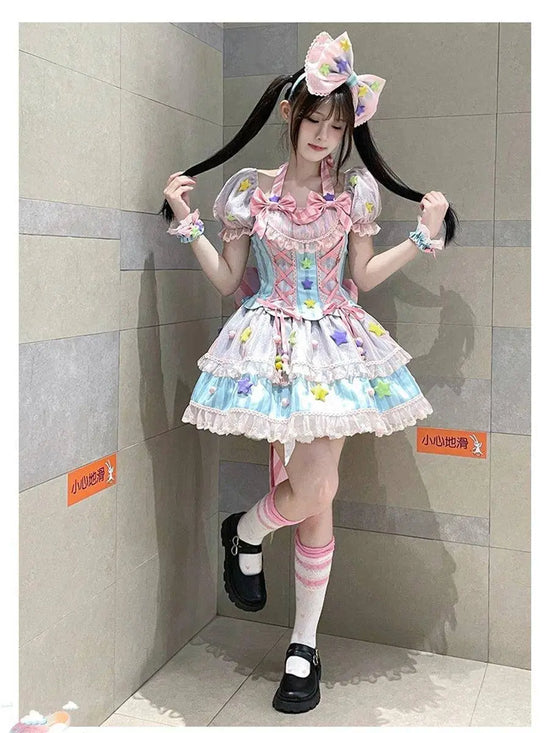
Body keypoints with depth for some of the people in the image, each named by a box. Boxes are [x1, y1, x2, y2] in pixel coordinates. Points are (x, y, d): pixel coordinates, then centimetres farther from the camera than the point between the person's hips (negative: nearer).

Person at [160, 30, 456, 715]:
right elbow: (226, 280, 5)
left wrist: (425, 235, 4)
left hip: (336, 342, 2)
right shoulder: (248, 188, 0)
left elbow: (363, 277, 10)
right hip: (272, 343, -2)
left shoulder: (355, 189, 5)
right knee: (311, 491, -13)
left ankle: (304, 646, 17)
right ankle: (242, 535, 24)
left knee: (316, 493, 1)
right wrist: (185, 222, -4)